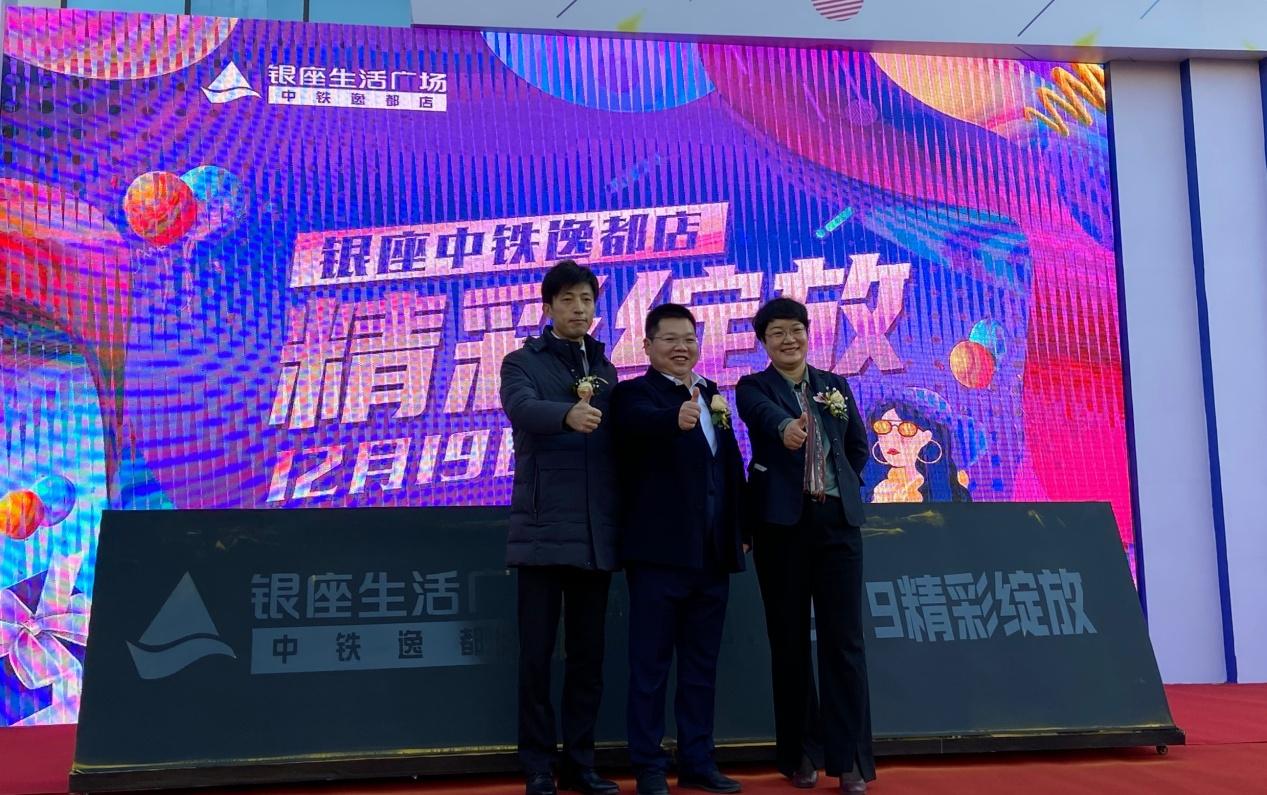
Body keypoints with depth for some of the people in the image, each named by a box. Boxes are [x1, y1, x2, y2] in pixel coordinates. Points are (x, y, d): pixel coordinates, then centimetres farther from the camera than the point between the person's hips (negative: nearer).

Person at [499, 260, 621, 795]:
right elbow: (522, 409, -20)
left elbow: (619, 447, 14)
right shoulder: (523, 362, 2)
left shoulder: (606, 371, 16)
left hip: (596, 534, 4)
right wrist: (568, 413, -41)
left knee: (588, 655, 8)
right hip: (543, 529, -4)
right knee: (537, 654, -1)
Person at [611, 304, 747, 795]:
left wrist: (742, 528, 12)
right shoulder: (633, 393, -4)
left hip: (712, 552, 6)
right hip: (659, 551, -6)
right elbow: (642, 422, -28)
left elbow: (731, 464, 17)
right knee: (651, 663, 1)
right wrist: (677, 418, -49)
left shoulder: (712, 394, 15)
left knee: (702, 664, 12)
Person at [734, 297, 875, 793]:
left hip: (837, 520, 2)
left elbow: (859, 446, 22)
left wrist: (844, 487, 10)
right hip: (782, 523, -2)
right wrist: (786, 426, -43)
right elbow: (767, 414, -23)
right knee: (789, 640, 3)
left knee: (843, 638, -1)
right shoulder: (752, 387, 1)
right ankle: (801, 753, 14)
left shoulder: (835, 386, 14)